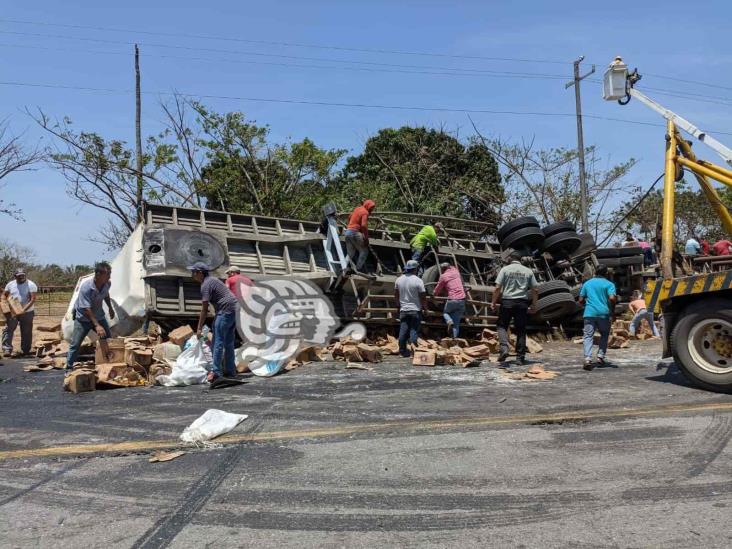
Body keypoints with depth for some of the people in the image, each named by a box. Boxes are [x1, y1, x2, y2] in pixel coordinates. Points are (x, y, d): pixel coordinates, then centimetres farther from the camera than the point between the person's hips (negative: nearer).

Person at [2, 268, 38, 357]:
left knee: (26, 332, 5)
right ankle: (7, 349, -9)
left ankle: (25, 350, 17)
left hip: (27, 313, -3)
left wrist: (24, 309, -27)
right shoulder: (10, 284, 6)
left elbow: (33, 299, -15)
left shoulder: (31, 285, -8)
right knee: (8, 329, -9)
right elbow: (4, 295, 16)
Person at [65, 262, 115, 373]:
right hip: (83, 318, -5)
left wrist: (110, 307, 15)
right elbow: (86, 309, -32)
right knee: (75, 344, -4)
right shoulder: (86, 286, -31)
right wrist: (97, 325, -38)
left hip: (99, 316, 5)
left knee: (108, 341, 5)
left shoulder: (107, 284, -13)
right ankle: (69, 369, 9)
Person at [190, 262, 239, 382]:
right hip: (234, 310, 10)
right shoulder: (211, 279, 20)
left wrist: (199, 328, -7)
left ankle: (216, 372, -6)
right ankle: (230, 370, 20)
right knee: (229, 342, 14)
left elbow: (204, 309, -12)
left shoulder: (206, 285, -10)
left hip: (225, 311, -10)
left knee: (218, 342, -6)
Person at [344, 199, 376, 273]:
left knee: (351, 254, 13)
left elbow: (349, 218, 28)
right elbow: (364, 225, -20)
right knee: (364, 251, 1)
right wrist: (366, 238, -15)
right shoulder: (365, 212, -9)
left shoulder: (357, 209, 16)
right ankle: (358, 269, -5)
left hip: (348, 231, 8)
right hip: (355, 233, -8)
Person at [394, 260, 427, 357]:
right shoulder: (418, 281, -12)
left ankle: (402, 350, 10)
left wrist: (398, 306, 24)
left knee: (403, 331, 6)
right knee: (414, 330, 1)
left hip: (403, 310, 4)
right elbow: (423, 297, -11)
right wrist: (425, 307, 3)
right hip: (415, 310, -4)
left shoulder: (399, 280, 3)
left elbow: (396, 295, 12)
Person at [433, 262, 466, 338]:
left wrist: (434, 294, 29)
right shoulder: (456, 271, 14)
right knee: (456, 323, 8)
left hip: (452, 299, -4)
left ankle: (449, 321, -8)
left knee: (445, 312, 23)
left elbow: (436, 291, 11)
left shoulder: (443, 276, 3)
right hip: (462, 299, 4)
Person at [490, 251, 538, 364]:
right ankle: (521, 356, 10)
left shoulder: (505, 269, 0)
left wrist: (493, 302, 3)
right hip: (522, 303, 2)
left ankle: (503, 348, -13)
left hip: (507, 301, -2)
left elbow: (497, 288, -6)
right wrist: (534, 305, 15)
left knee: (501, 326, 9)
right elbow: (534, 290, 6)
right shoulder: (528, 271, 8)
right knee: (521, 330, 8)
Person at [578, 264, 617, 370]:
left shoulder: (587, 283, 14)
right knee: (604, 335, 21)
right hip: (603, 314, -1)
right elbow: (612, 298, -12)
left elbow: (581, 300, 12)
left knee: (588, 336, -3)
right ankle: (601, 356, 12)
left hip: (589, 313, 1)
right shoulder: (609, 284, 4)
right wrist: (612, 310, 3)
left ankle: (588, 358, -20)